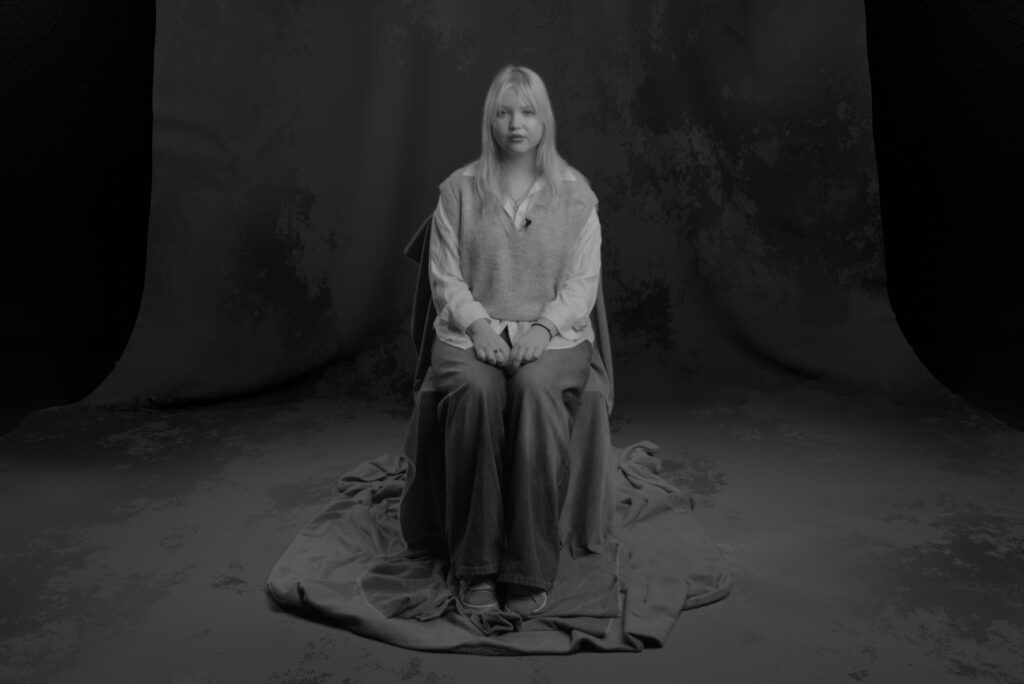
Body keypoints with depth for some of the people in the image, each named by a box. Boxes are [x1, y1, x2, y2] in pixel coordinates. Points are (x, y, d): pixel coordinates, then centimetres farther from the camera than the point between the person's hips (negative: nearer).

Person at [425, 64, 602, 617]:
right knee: (475, 391, -34)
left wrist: (542, 327, -15)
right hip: (471, 330, 1)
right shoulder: (459, 189, 9)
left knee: (537, 390, -35)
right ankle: (475, 565, -22)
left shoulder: (575, 193, 8)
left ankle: (529, 569, -26)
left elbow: (583, 281, 2)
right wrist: (479, 325, -13)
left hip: (552, 333, 0)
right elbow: (445, 277, 4)